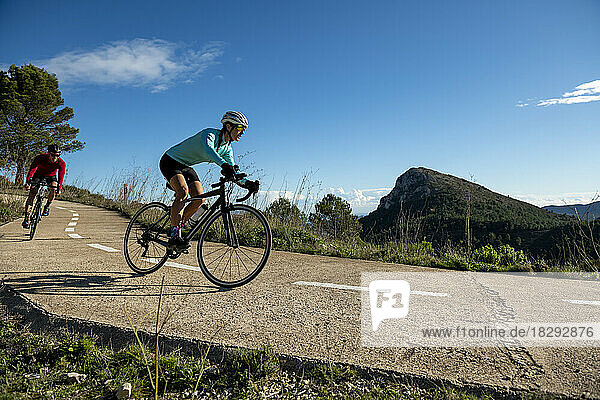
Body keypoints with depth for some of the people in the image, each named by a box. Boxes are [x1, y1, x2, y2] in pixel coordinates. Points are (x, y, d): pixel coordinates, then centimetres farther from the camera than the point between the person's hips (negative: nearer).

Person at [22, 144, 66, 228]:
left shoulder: (61, 163, -27)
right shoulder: (40, 158, -30)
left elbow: (61, 177, -22)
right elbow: (32, 169, -33)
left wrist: (59, 189, -29)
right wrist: (27, 182, -45)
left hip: (51, 176, 1)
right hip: (38, 175, -1)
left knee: (53, 189, -27)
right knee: (32, 193, -14)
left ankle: (47, 206, 1)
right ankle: (26, 218, -12)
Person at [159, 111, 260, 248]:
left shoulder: (227, 148, -1)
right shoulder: (210, 133, -25)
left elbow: (232, 172, -2)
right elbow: (208, 150, -48)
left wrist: (247, 182, -20)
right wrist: (224, 164, -65)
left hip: (186, 167, 8)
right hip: (171, 161, -8)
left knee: (200, 199, -9)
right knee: (183, 191, -31)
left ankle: (176, 227, 6)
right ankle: (174, 234, -25)